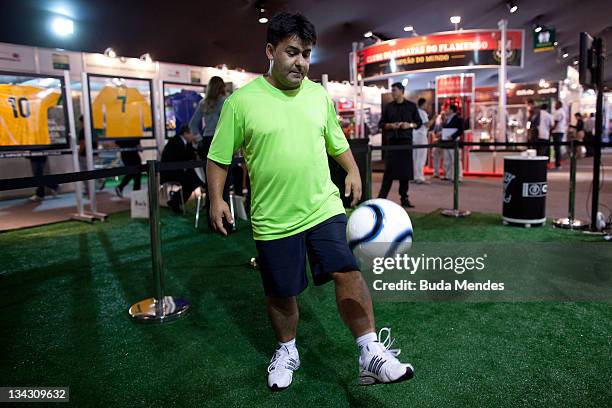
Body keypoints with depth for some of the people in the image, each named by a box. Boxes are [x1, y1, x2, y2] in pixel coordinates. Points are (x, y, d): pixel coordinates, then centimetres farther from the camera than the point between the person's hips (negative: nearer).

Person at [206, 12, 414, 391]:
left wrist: (353, 171, 4)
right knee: (280, 292, 12)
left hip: (323, 206, 2)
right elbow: (219, 157, 1)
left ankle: (371, 355, 0)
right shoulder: (241, 101, -5)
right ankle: (287, 351, 36)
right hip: (273, 218, -1)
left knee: (348, 272, -12)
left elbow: (337, 142, 18)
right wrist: (217, 198, -8)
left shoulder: (319, 94, 6)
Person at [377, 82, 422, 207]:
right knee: (389, 170, -7)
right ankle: (382, 197, -5)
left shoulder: (411, 106, 8)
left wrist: (410, 125, -9)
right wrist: (391, 126, -9)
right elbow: (382, 124, 10)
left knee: (406, 170, 2)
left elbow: (419, 122, 10)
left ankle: (404, 198, 11)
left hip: (406, 141, 0)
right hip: (392, 141, 0)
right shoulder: (388, 107, 10)